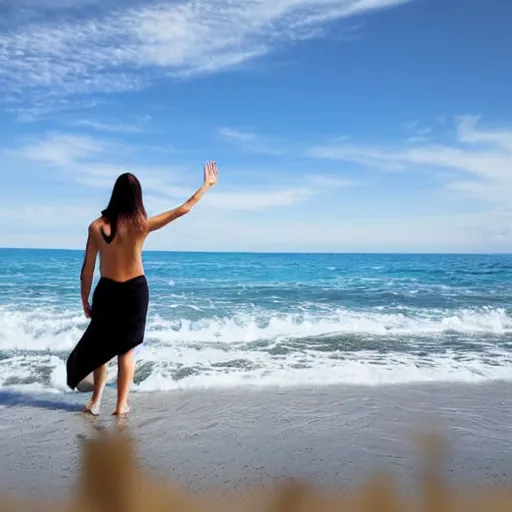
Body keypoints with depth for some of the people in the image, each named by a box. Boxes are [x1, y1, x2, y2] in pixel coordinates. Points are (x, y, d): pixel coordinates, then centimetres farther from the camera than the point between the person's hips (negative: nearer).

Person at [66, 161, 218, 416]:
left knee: (100, 346, 20)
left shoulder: (97, 226, -11)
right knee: (127, 349, 12)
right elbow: (183, 209, -3)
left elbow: (87, 270, -6)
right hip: (135, 291, 0)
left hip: (107, 292, 1)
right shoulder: (143, 225, -12)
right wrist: (207, 184, 7)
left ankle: (95, 401, 25)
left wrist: (85, 301, 8)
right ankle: (121, 405, 17)